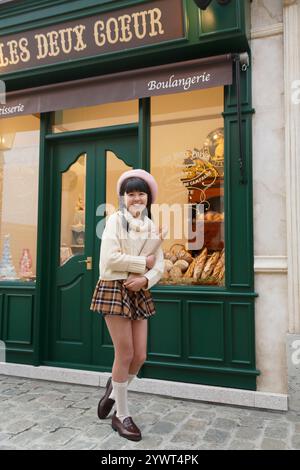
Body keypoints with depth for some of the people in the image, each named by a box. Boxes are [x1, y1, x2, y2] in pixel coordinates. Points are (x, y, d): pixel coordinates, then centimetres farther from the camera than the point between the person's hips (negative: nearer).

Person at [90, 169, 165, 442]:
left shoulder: (151, 226, 12)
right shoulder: (116, 220, -3)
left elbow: (159, 265, 6)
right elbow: (110, 258, -16)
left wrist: (145, 279, -14)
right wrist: (144, 262, -9)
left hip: (140, 292, 6)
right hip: (115, 289, -5)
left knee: (140, 356, 6)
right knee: (125, 355, -1)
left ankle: (113, 393, 35)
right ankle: (122, 415, 20)